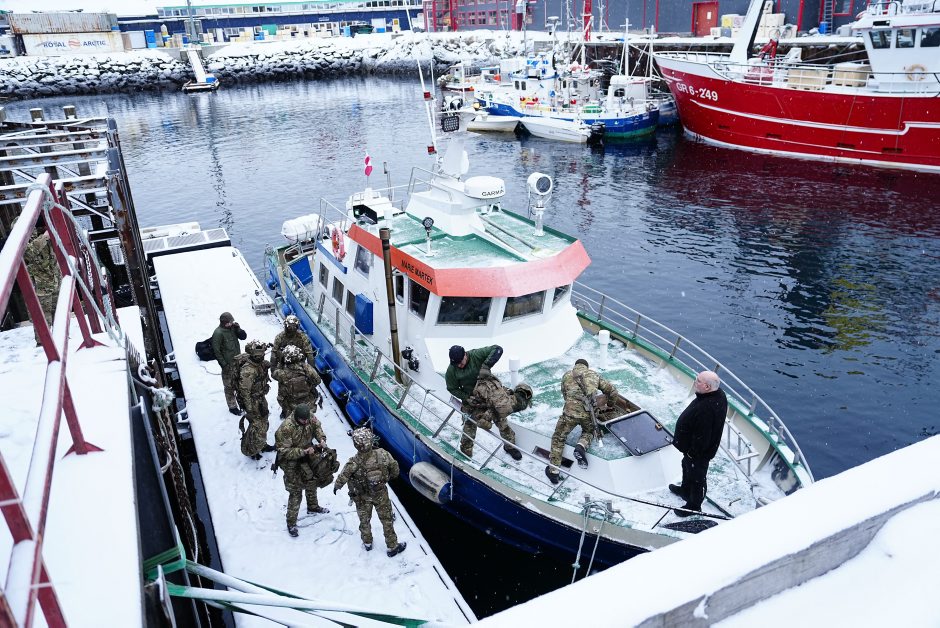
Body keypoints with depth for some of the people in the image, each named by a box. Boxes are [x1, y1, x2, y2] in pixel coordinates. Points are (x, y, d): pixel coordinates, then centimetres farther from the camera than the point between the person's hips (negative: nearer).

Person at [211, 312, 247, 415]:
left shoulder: (232, 328, 1)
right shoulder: (218, 333, -18)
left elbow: (243, 336, 6)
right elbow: (216, 350, -17)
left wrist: (238, 329, -12)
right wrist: (224, 365, -17)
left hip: (238, 361, 6)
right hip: (228, 364, -6)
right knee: (229, 386, 6)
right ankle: (232, 407, 18)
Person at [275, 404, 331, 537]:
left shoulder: (311, 418, -18)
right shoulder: (286, 428, -34)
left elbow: (317, 427, 4)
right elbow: (284, 451, -29)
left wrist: (321, 439, -15)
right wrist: (304, 452, -36)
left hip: (308, 456, 6)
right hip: (292, 462, -6)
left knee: (312, 482, 25)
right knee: (296, 492, 0)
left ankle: (313, 507, 51)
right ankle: (291, 523, 17)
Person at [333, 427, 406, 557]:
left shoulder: (353, 463, -33)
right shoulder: (382, 455, -28)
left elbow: (342, 478, -21)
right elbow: (395, 470, -13)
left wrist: (336, 487, 2)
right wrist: (387, 477, 9)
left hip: (362, 497, 0)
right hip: (380, 494, 0)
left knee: (364, 520, 26)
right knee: (386, 520, 19)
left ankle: (367, 543, 46)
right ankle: (392, 547, 32)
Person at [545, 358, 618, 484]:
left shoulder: (567, 376, 22)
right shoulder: (594, 375, 24)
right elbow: (611, 390, 24)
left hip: (571, 411, -1)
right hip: (589, 413, 2)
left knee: (558, 438, 13)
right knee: (589, 432, 31)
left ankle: (553, 471, 8)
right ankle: (582, 446, -2)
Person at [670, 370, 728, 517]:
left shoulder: (705, 409, -41)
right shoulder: (719, 395, -9)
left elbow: (702, 436, -33)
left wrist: (692, 452, -18)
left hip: (698, 452, -10)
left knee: (696, 477, 15)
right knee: (687, 467, 32)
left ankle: (694, 505, 37)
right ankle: (685, 490, 57)